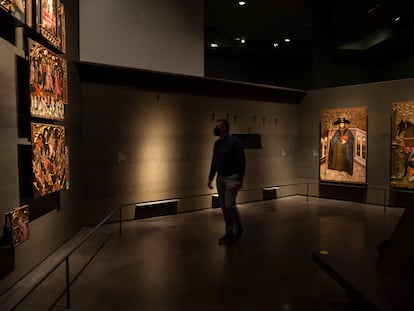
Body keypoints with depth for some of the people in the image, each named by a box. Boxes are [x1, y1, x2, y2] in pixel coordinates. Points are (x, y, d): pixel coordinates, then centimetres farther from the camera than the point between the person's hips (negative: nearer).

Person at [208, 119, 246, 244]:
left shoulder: (234, 141, -11)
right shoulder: (217, 143, 11)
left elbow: (241, 161, -14)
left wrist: (240, 179, -19)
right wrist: (210, 178, 12)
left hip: (231, 178, -7)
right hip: (220, 178, 7)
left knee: (230, 204, -10)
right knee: (223, 205, 9)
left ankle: (238, 229, 11)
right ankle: (229, 232, 20)